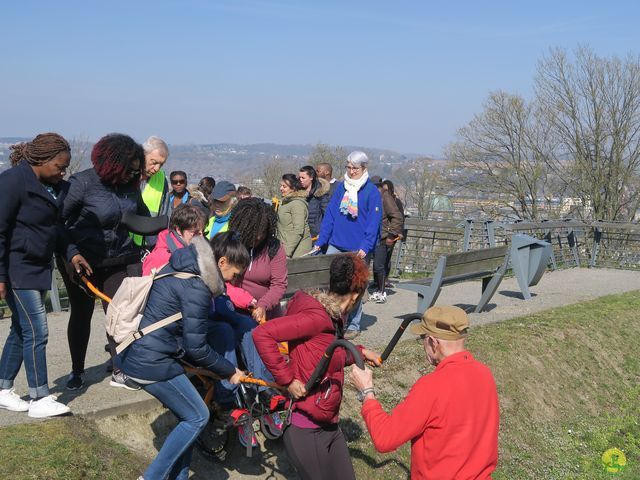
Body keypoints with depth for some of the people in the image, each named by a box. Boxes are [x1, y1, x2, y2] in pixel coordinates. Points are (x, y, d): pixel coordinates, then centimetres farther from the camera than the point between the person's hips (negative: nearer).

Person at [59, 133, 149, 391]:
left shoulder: (130, 186, -1)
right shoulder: (82, 183, -18)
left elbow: (142, 218, 14)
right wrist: (70, 255, -25)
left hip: (119, 260, 4)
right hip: (83, 262, -4)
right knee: (81, 314, 10)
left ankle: (119, 371, 10)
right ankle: (77, 371, 26)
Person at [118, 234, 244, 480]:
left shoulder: (180, 267, 9)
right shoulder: (196, 289, -20)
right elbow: (196, 347, -17)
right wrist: (229, 371, -3)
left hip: (135, 353, 9)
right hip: (152, 364, -9)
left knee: (188, 416, 15)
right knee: (197, 417, 2)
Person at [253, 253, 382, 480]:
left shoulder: (332, 317, 7)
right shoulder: (317, 316, -21)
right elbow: (262, 334, -28)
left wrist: (359, 352, 19)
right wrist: (287, 379, -24)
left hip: (329, 426, 9)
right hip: (307, 431, -9)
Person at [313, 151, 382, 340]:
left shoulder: (372, 192, -4)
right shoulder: (341, 187, 9)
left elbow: (373, 222, -9)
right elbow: (329, 215, 9)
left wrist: (365, 247, -18)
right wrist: (320, 241, 4)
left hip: (358, 249, -4)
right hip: (336, 245, 4)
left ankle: (353, 326, 17)